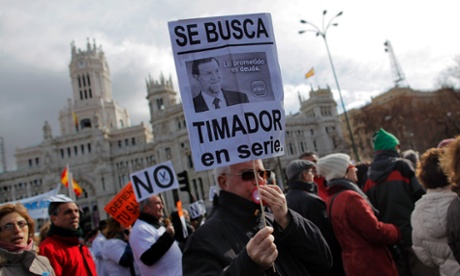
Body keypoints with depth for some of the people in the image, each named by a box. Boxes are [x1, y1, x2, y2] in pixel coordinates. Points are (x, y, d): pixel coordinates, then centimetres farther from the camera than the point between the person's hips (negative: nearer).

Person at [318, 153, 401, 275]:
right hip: (372, 265, -9)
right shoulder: (350, 197, -22)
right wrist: (396, 231, -4)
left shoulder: (332, 199, 7)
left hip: (354, 264, 9)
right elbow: (376, 232, -20)